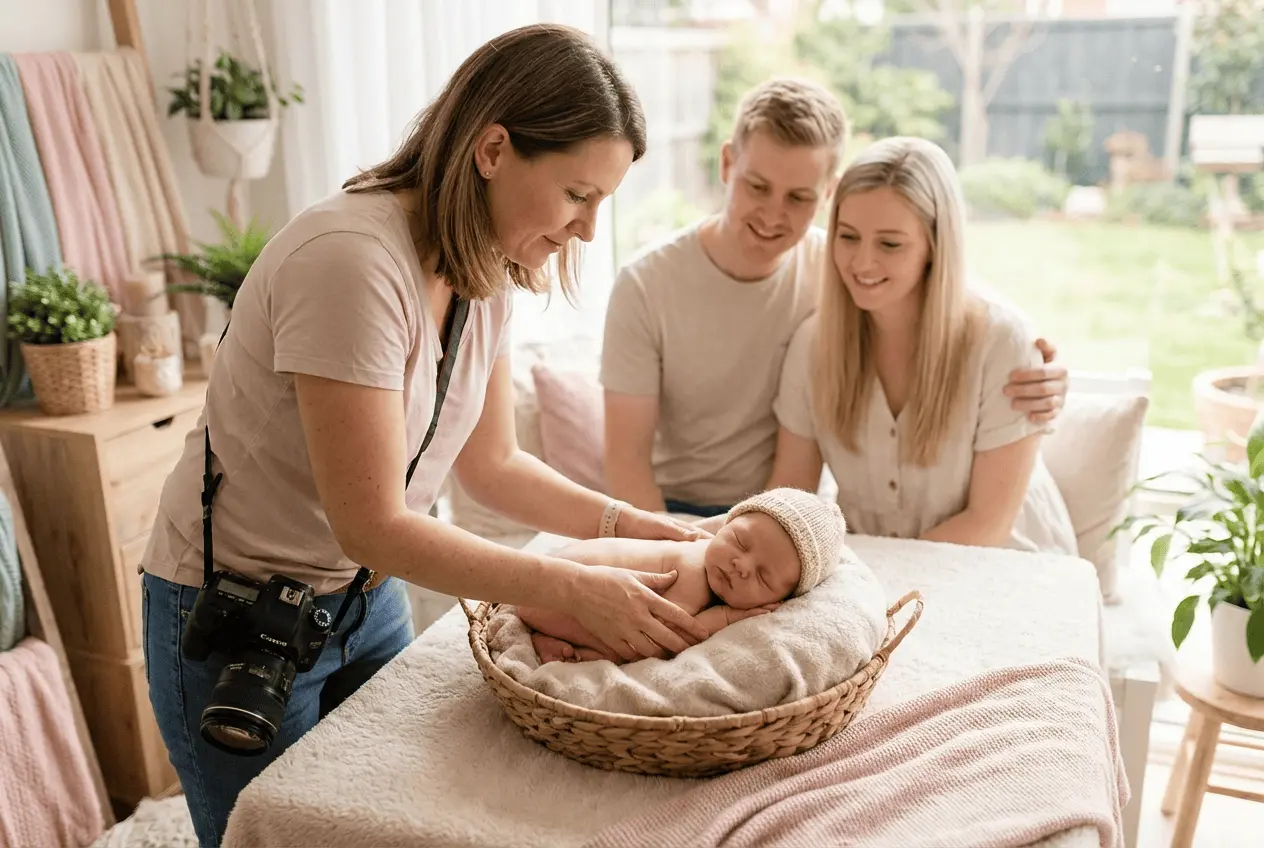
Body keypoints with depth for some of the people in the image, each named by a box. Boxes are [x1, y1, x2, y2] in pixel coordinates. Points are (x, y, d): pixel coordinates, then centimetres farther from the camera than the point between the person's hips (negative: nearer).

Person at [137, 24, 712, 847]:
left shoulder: (487, 270, -5)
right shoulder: (351, 261, -29)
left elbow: (492, 463, 4)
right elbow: (372, 526, -28)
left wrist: (632, 524, -7)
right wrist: (577, 590, -27)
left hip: (367, 597, 7)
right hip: (235, 617, -7)